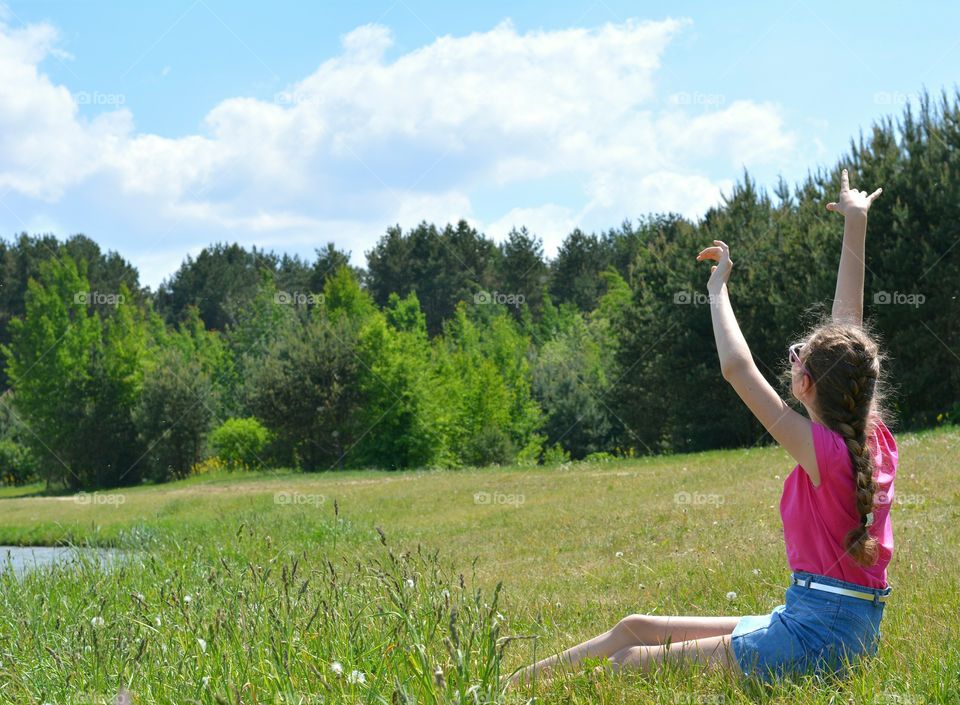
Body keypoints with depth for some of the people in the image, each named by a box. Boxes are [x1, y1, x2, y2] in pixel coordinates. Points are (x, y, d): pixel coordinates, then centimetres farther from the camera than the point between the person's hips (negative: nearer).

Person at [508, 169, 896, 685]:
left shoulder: (823, 450, -19)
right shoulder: (874, 441, 4)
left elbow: (736, 367, -23)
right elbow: (848, 329, 11)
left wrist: (718, 285, -9)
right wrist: (855, 225, 16)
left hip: (812, 640, -9)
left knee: (633, 661, -7)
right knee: (637, 628, 11)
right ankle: (507, 685, 19)